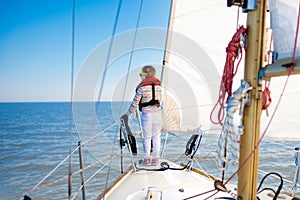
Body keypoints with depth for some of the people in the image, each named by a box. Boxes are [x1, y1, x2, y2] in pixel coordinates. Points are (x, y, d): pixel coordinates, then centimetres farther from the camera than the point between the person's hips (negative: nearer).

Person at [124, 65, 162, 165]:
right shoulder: (158, 85, 6)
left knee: (147, 137, 7)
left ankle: (147, 158, 11)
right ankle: (155, 158, 14)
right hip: (157, 112, 4)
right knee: (156, 137, 10)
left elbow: (135, 102, -4)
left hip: (146, 114, -4)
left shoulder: (141, 87, -7)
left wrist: (129, 112, 10)